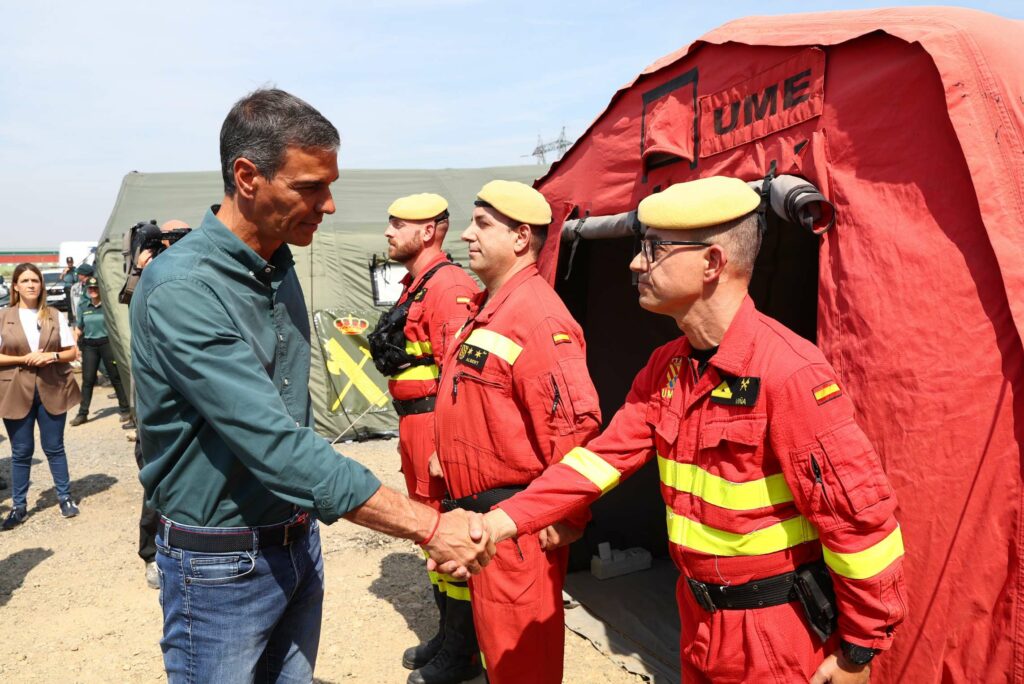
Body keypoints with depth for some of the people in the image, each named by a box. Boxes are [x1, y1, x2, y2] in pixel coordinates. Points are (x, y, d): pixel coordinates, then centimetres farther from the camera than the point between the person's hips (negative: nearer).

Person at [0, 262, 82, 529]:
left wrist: (52, 356, -14)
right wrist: (24, 359, -15)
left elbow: (72, 352, 5)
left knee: (54, 447, 8)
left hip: (52, 390, 1)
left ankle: (65, 498, 20)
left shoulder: (55, 316, 5)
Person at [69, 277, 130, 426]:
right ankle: (82, 413, 10)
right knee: (87, 380, 5)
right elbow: (79, 329, 15)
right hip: (89, 345, 4)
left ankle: (125, 409, 10)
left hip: (107, 342, -3)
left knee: (115, 377, 2)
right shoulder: (84, 309, 10)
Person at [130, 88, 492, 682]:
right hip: (221, 564, -7)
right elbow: (277, 448, -30)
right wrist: (430, 527, -29)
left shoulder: (279, 268, 3)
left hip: (300, 544, 7)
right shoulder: (181, 290, -23)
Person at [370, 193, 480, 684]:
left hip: (438, 427, -10)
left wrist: (445, 446, -25)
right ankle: (445, 637, 35)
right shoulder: (414, 286, 16)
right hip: (414, 424, 11)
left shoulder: (449, 286, -16)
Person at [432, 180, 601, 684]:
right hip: (478, 517, 10)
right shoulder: (485, 308, 11)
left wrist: (567, 518, -22)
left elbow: (575, 425, -28)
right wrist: (449, 459, 21)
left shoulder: (537, 316, -22)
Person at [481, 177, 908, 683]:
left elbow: (858, 512, -22)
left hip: (776, 629, -7)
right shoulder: (667, 367, -2)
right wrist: (504, 521, -10)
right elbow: (607, 454, -1)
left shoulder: (788, 372, -27)